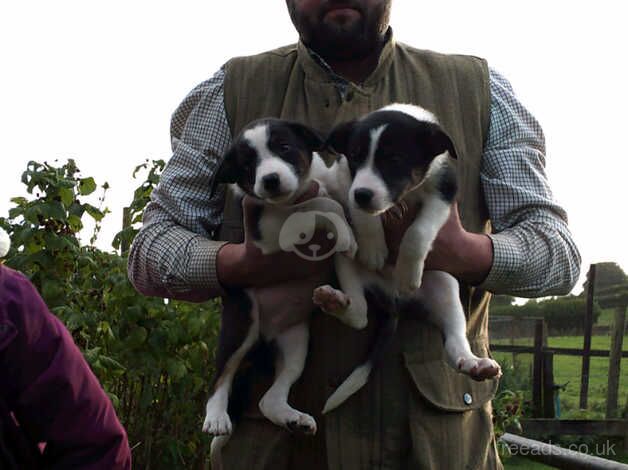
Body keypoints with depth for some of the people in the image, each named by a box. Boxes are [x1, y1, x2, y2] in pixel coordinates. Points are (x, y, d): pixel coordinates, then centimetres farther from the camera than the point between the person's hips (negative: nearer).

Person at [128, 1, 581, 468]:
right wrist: (244, 263, -23)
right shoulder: (230, 94, 1)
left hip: (440, 431, 1)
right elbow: (150, 252, -1)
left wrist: (466, 254, -24)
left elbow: (560, 253, -1)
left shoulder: (481, 92, 1)